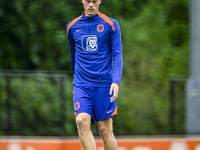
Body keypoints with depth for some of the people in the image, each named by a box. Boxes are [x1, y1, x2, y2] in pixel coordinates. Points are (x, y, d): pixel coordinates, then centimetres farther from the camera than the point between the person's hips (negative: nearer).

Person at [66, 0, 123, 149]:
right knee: (82, 121, -20)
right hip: (81, 86, 2)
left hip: (104, 85, -2)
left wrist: (116, 82, -16)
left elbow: (117, 55, -3)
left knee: (105, 129, -2)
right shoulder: (72, 27, 10)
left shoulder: (111, 25, 2)